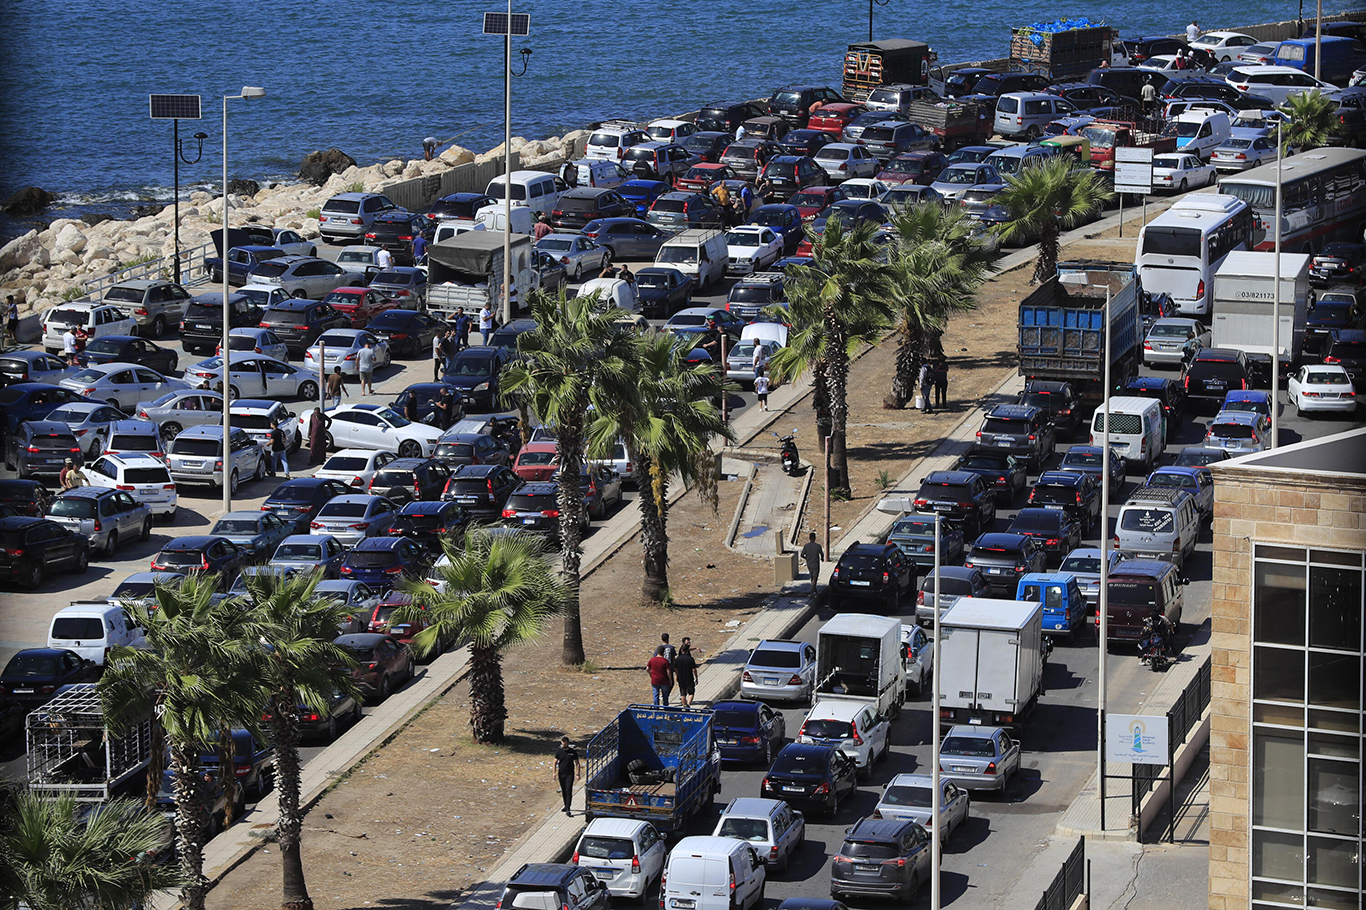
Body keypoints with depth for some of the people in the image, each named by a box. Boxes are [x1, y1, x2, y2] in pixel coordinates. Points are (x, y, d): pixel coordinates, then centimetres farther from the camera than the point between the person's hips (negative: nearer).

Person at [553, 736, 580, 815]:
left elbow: (577, 763, 2)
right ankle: (565, 805, 31)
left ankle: (568, 810, -14)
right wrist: (554, 773, -2)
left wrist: (577, 774, -5)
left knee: (569, 791, -11)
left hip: (570, 774, -3)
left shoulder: (573, 752, -4)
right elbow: (555, 762, 6)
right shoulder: (559, 751, 1)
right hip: (561, 774, 3)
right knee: (564, 791, 13)